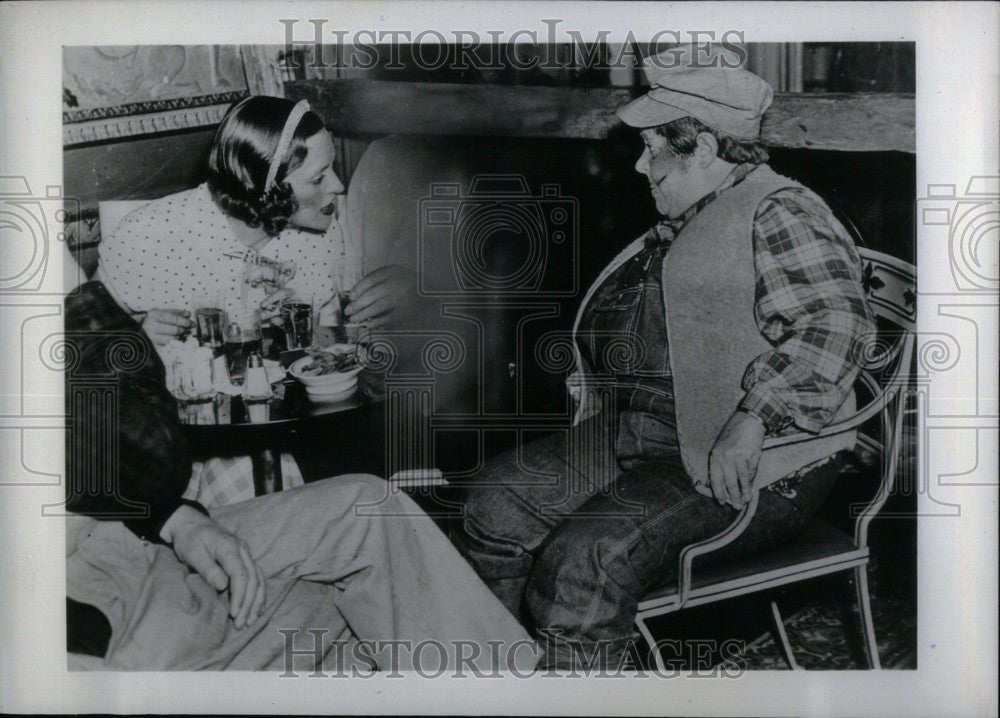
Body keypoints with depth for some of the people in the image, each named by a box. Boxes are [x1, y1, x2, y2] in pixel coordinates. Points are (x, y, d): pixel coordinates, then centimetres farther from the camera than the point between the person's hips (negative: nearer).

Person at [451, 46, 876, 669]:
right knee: (498, 503, -2)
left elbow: (834, 326, -24)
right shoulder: (684, 226, 19)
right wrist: (593, 376, 14)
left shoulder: (780, 214, -10)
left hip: (746, 470, -9)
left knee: (585, 559, -26)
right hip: (635, 435, 10)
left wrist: (749, 423, -32)